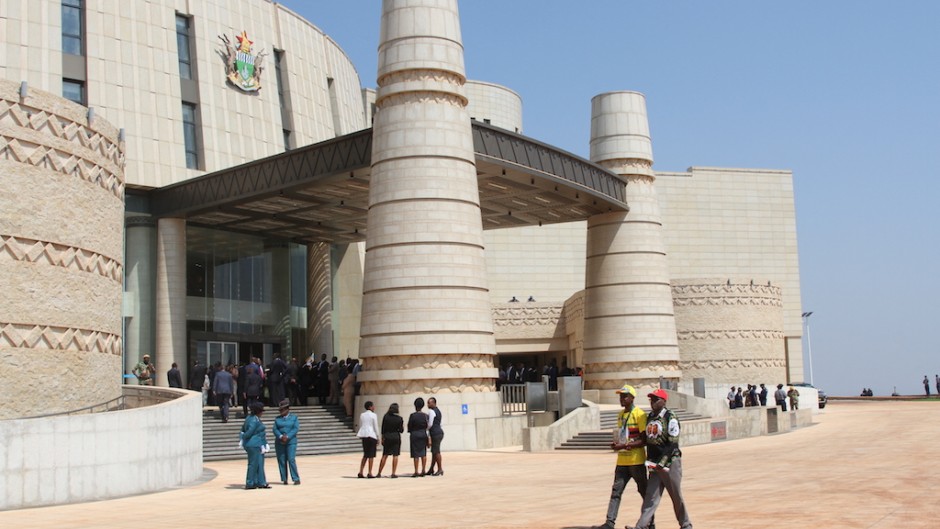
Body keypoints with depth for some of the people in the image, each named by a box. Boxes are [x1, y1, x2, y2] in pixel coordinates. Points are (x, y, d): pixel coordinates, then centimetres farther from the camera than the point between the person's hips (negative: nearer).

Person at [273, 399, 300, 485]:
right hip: (280, 442, 3)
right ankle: (284, 479, 6)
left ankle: (296, 479, -9)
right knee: (281, 461, 0)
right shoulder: (277, 419, 11)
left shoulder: (294, 417, 5)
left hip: (291, 442, -3)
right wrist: (281, 436, -18)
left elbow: (296, 429, -6)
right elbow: (275, 430, 1)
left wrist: (287, 436, -18)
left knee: (291, 460, -12)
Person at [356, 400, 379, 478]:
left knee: (365, 454, 13)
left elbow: (360, 426, 14)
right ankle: (370, 473, -2)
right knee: (371, 455, 0)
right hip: (371, 435, -6)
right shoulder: (373, 415, -6)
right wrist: (377, 437, 2)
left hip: (364, 435, 6)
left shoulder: (362, 415, 10)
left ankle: (360, 472, 7)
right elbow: (376, 427, -5)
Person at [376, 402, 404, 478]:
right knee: (395, 455, 3)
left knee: (384, 455, 8)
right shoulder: (399, 418, -7)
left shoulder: (386, 417, -3)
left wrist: (382, 438, 7)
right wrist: (403, 426, 16)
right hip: (396, 437, -2)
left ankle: (379, 473, 10)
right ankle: (394, 473, 0)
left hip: (387, 437, 2)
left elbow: (383, 429, 0)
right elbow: (401, 430, -4)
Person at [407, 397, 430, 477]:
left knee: (416, 454, -1)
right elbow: (428, 426, 3)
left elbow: (409, 426, -6)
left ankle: (416, 472, -2)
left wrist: (410, 432, 15)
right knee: (423, 454, 10)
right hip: (423, 434, 4)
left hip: (415, 434, -4)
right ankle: (423, 471, 12)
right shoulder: (425, 415, 0)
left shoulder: (412, 415, -11)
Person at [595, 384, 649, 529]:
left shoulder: (639, 414, -11)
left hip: (636, 461, -7)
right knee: (616, 491, 0)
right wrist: (616, 443, 3)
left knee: (644, 492, 5)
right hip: (622, 461, 7)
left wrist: (624, 446, -21)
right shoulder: (621, 415, 14)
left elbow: (644, 440, -15)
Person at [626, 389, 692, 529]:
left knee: (676, 496, 4)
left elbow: (672, 444, -16)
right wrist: (649, 460, 15)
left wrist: (661, 463, -21)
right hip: (654, 464, 7)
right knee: (650, 496, 0)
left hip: (670, 463, -6)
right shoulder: (650, 417, 12)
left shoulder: (670, 419, -11)